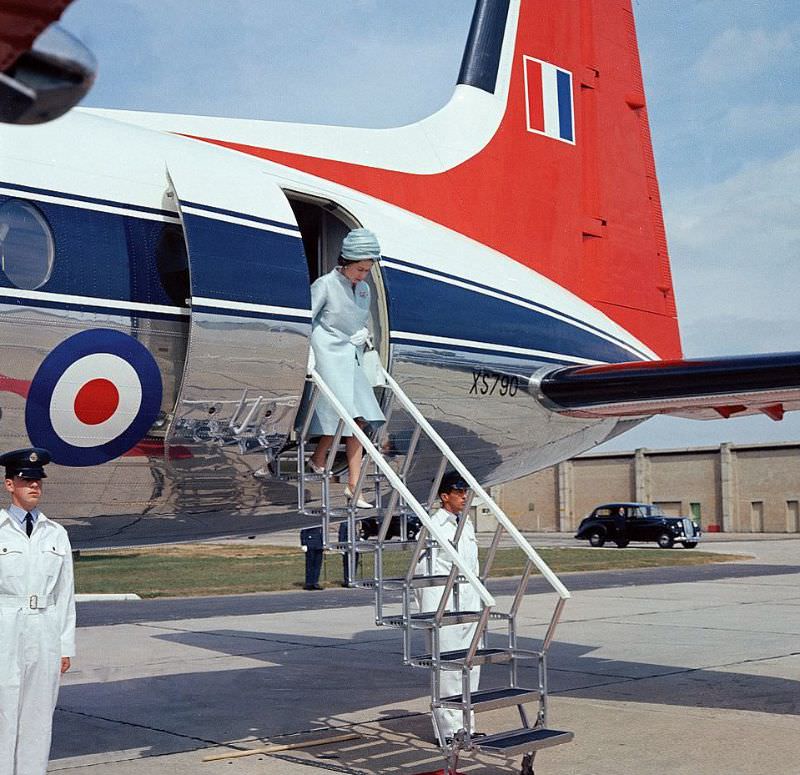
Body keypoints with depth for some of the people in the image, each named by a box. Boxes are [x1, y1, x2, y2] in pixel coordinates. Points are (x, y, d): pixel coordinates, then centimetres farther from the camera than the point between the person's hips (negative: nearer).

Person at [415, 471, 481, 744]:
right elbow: (423, 571, -11)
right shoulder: (434, 526, -9)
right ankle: (448, 730, 3)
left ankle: (465, 725, 19)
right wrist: (429, 612, -13)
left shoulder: (467, 524, 15)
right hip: (444, 609, -8)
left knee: (471, 666, 9)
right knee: (447, 669, -5)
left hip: (468, 607, 8)